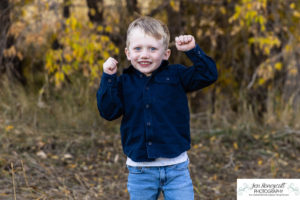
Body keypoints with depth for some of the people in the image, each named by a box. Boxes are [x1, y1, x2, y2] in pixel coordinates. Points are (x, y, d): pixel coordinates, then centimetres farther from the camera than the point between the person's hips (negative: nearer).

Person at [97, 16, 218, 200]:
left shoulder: (176, 76, 0)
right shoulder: (124, 83, 2)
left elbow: (209, 75, -4)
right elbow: (108, 111, -5)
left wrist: (192, 50, -12)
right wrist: (108, 78, -10)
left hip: (176, 167, -1)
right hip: (140, 170, 1)